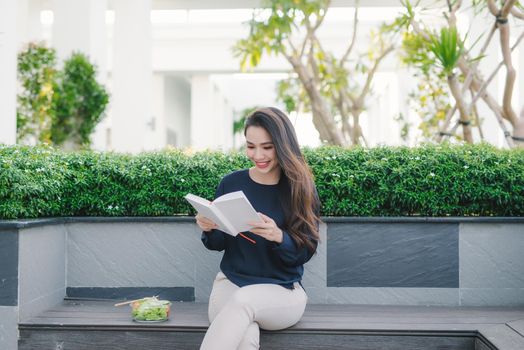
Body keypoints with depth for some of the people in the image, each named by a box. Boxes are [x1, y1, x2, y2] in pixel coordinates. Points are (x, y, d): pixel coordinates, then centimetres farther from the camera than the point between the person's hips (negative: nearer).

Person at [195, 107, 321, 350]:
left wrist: (278, 236, -26)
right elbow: (219, 244, 11)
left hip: (283, 291, -1)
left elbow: (305, 252, -5)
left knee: (242, 300, -36)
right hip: (230, 282, 1)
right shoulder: (231, 183, 2)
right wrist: (209, 230, -13)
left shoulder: (301, 189, -3)